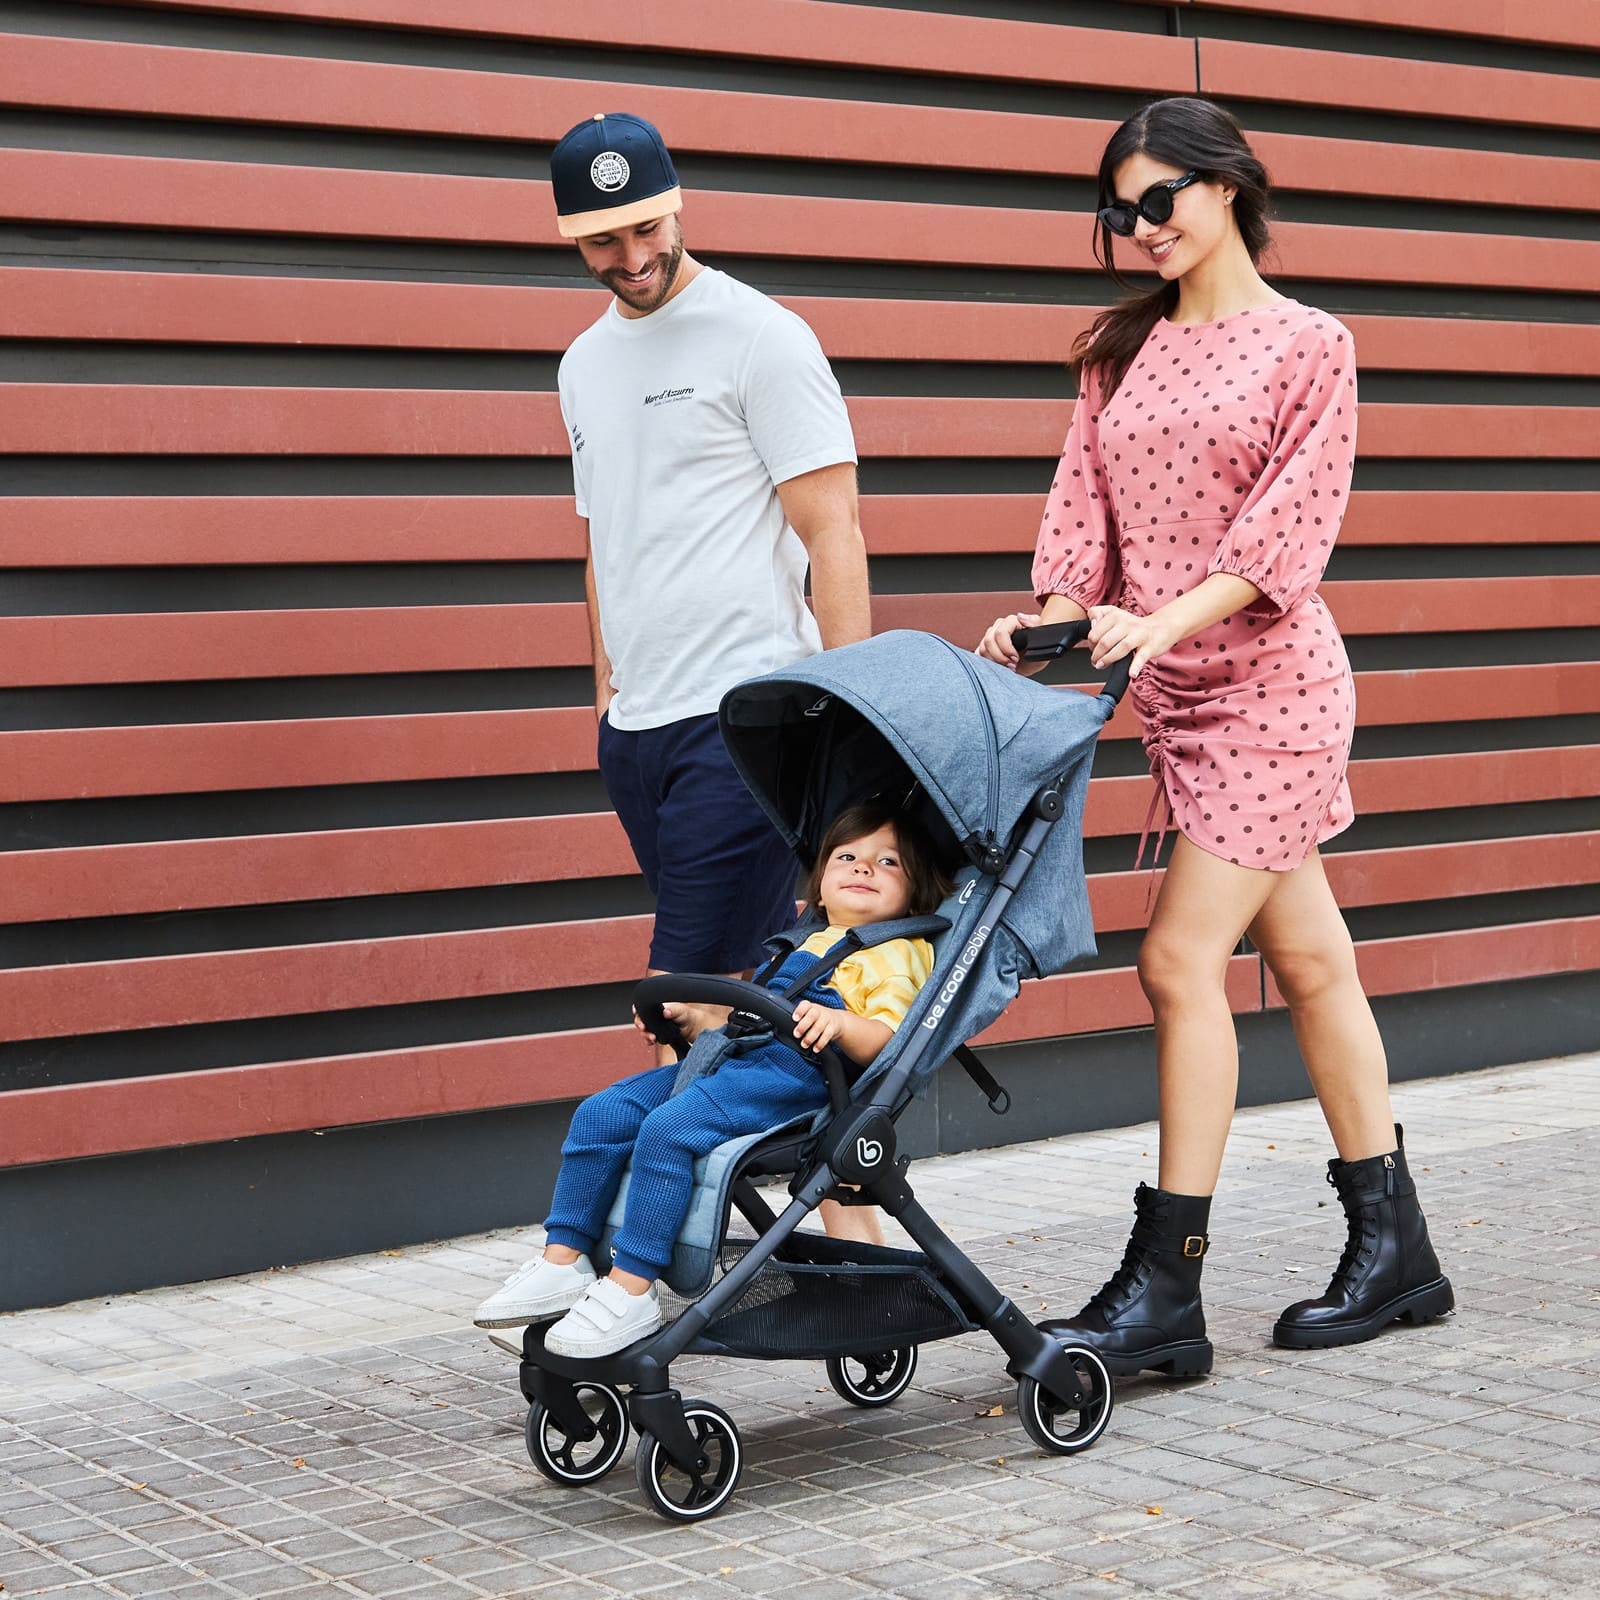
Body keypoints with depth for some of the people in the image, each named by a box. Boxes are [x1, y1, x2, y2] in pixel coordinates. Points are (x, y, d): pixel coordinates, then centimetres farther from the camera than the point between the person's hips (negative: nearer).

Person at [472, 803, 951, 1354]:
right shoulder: (805, 945, 34)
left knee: (668, 1128, -30)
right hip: (728, 1059, 9)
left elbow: (884, 1040, -9)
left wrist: (838, 1023, -27)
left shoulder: (897, 954, 8)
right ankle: (564, 1262, -4)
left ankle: (630, 1292, -28)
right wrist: (689, 1018, 23)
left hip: (795, 1070, -9)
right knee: (600, 1115, -5)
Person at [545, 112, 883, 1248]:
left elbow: (833, 531, -9)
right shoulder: (585, 363, 17)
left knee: (697, 993, -11)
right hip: (638, 726, 7)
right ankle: (850, 1219, 17)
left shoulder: (761, 336, -5)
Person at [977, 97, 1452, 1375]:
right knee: (1307, 958, 12)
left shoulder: (1308, 345, -3)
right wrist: (1050, 618, -10)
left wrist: (1164, 622, -23)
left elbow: (1288, 524, -13)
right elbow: (1087, 507, 8)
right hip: (1177, 692, 6)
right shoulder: (1123, 353, 13)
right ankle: (1394, 1249, 21)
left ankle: (1164, 1291, -9)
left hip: (1269, 681, -6)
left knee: (1184, 960, -12)